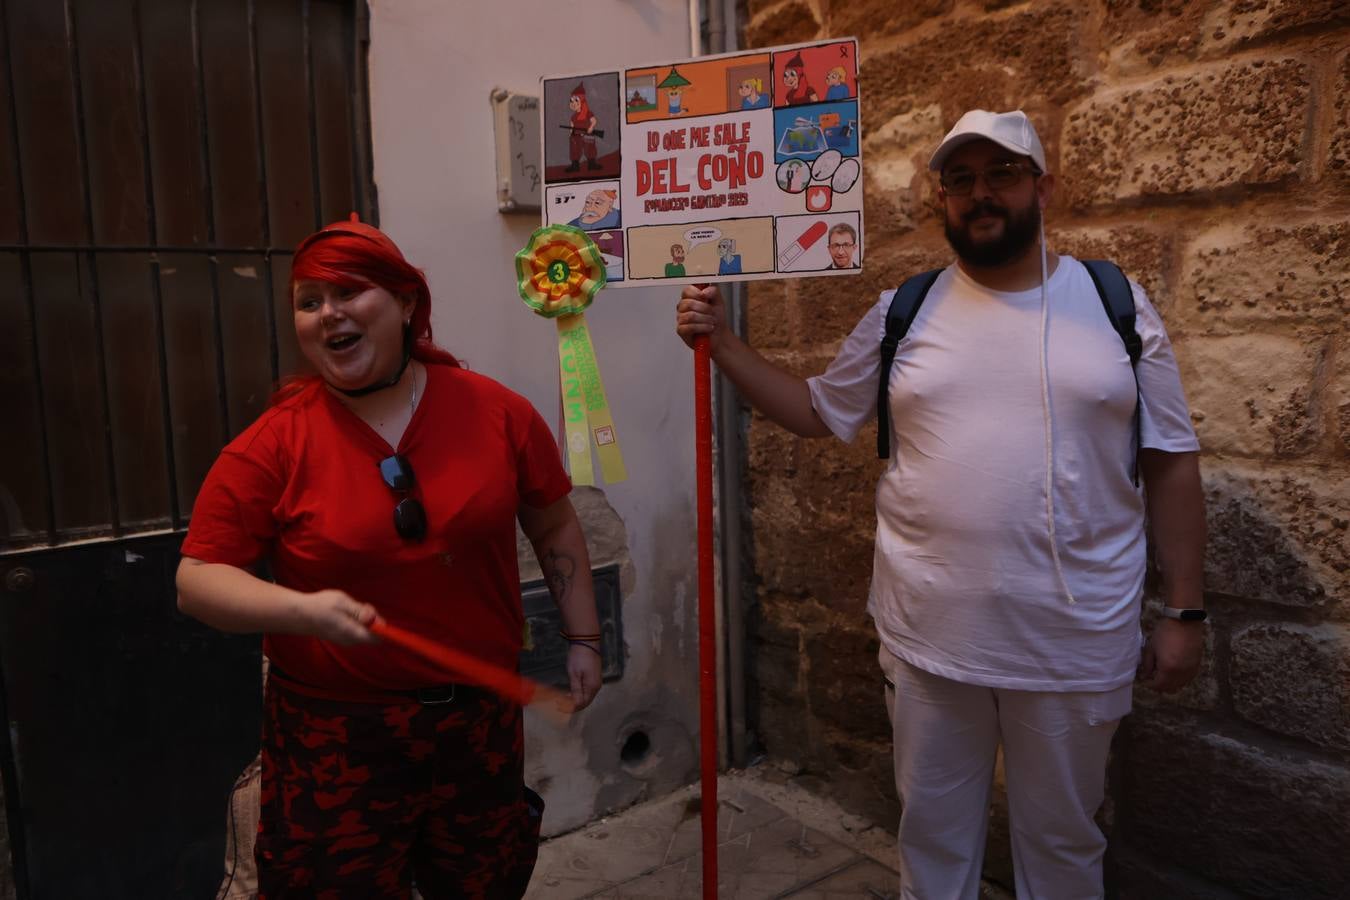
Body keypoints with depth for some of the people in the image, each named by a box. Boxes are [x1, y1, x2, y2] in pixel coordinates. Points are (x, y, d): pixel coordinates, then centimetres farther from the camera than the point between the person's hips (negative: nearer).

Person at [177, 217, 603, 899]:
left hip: (481, 722, 2)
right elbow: (198, 578, -7)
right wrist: (304, 609, -25)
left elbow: (555, 528, 7)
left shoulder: (498, 413, -4)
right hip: (335, 736, -2)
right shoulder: (274, 446, -10)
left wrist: (583, 639, 6)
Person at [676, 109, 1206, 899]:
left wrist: (1185, 612, 0)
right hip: (931, 636, 1)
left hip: (1076, 644, 0)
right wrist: (723, 342, -1)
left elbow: (1172, 464, 1)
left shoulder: (1117, 304, -1)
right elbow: (817, 413, 9)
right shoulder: (903, 313, 2)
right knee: (934, 833, 19)